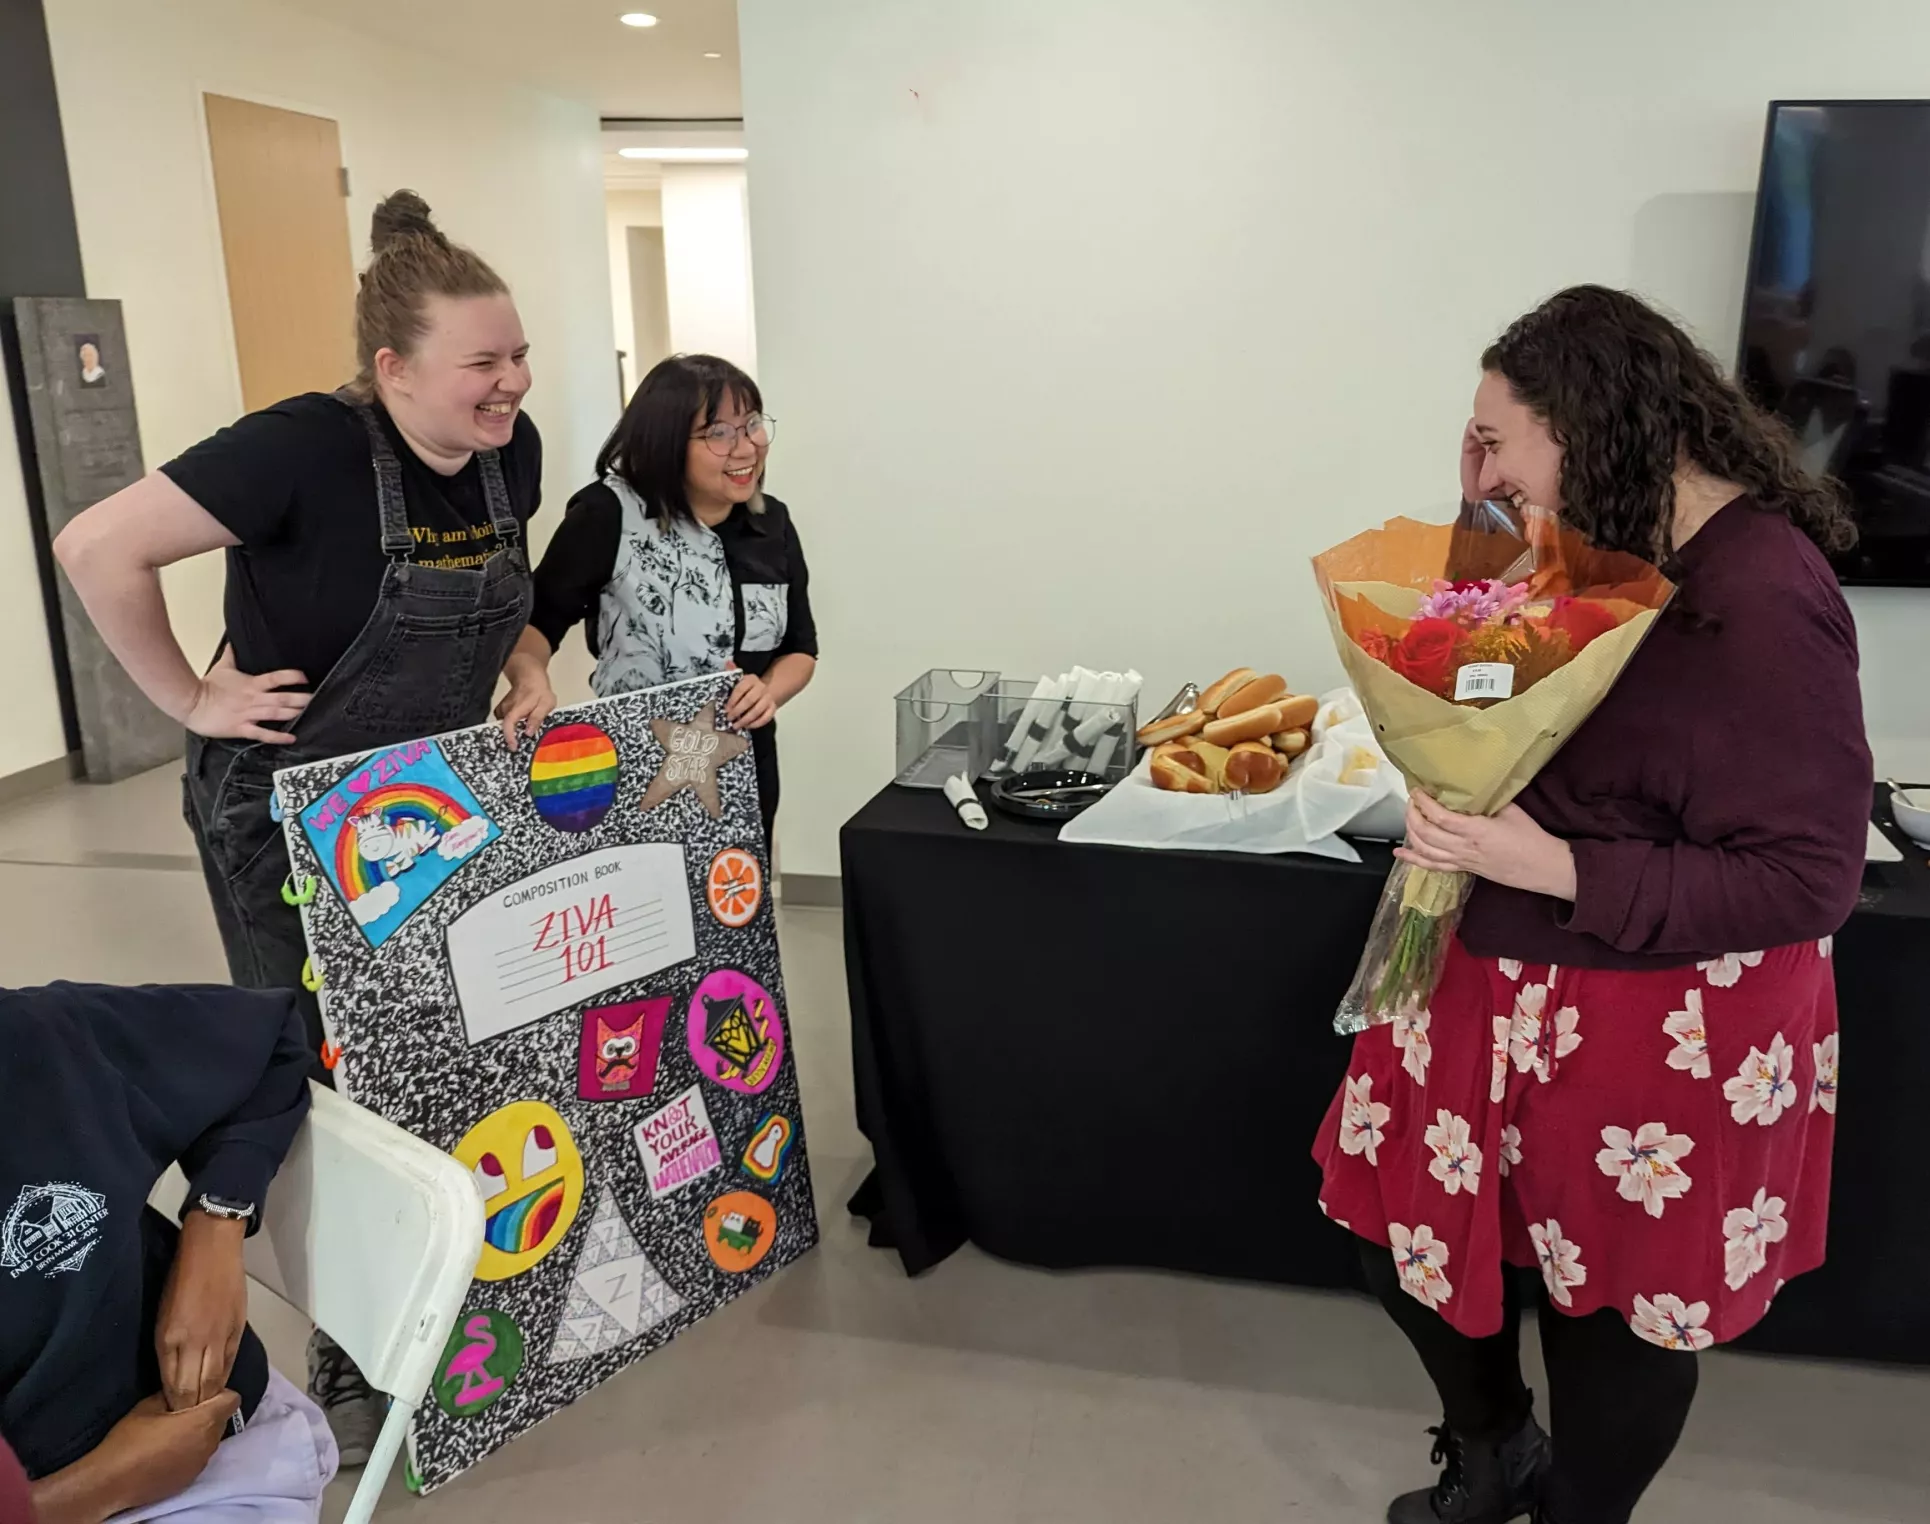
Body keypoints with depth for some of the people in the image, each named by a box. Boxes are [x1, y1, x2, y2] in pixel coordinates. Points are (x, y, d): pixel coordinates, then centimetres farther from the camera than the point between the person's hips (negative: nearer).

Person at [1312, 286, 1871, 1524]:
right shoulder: (1610, 544, 0)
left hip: (1659, 1031, -7)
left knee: (1616, 1301, 16)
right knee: (1411, 1227, 17)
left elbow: (1807, 879, -21)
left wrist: (1556, 869, -27)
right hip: (1505, 981, 8)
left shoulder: (1764, 598, -23)